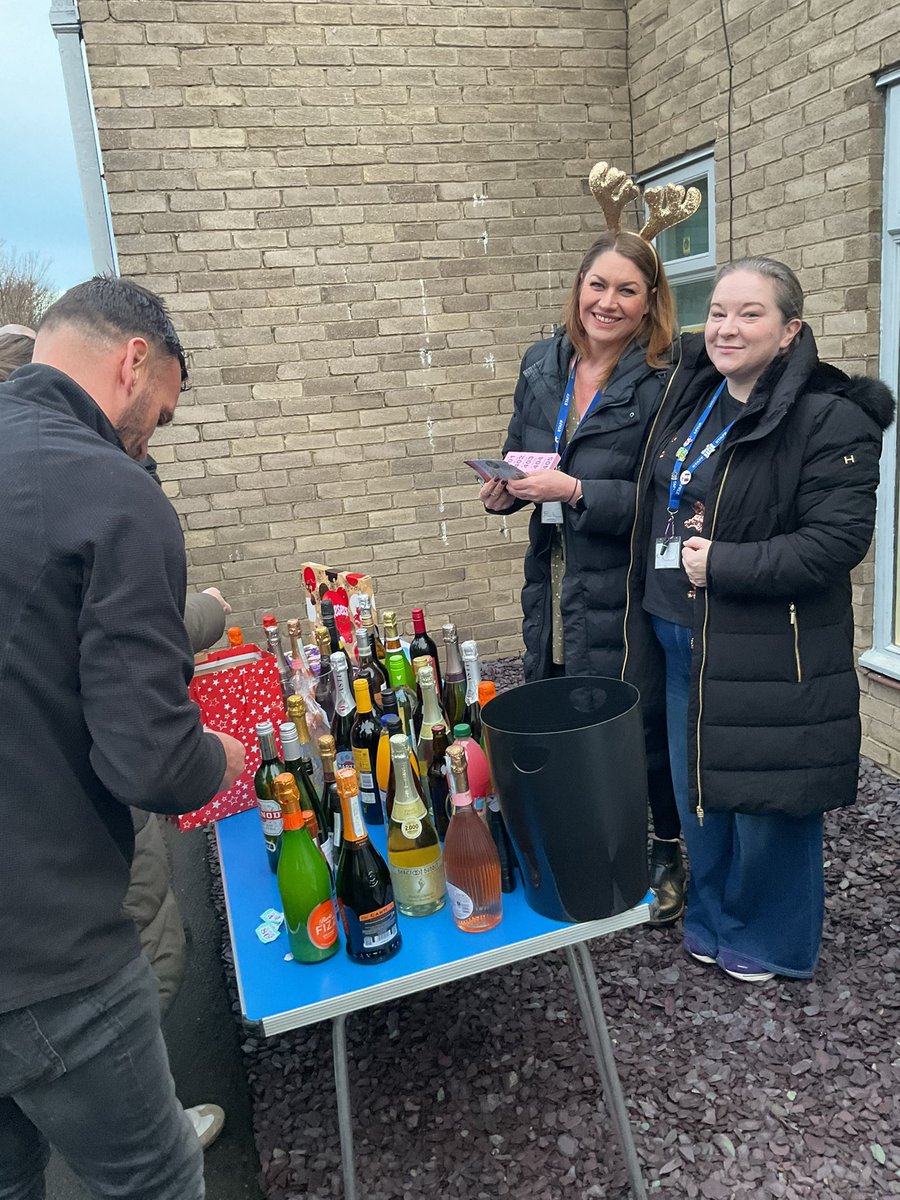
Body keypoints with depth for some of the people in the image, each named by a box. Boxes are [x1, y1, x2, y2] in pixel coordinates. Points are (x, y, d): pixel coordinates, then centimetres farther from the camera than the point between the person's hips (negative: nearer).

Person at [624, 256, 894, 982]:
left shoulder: (830, 418, -15)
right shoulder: (693, 395, 7)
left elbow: (838, 540, -20)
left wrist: (721, 564, -21)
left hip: (768, 651, -7)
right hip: (683, 639, 7)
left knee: (764, 801, 8)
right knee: (698, 788, 19)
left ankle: (772, 941, 34)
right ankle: (713, 920, 42)